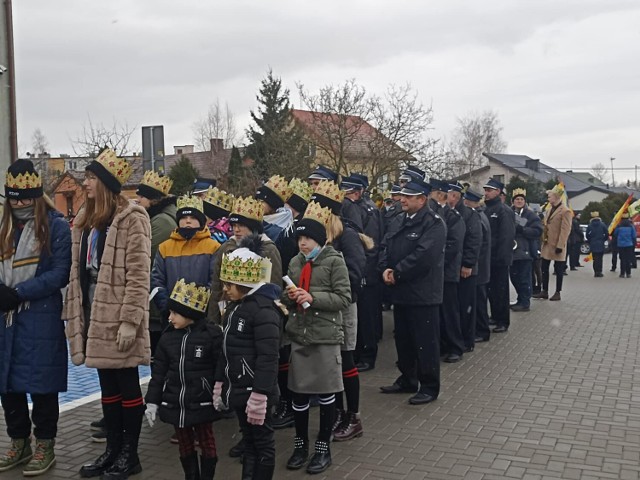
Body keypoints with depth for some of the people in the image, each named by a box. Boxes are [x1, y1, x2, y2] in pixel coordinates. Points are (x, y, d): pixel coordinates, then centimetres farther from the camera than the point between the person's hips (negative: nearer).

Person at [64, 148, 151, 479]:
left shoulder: (131, 219, -11)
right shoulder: (85, 220, 14)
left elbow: (138, 276, -16)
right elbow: (78, 272, 16)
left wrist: (129, 321, -20)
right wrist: (75, 314, 11)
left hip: (118, 316, -8)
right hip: (93, 314, 8)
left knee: (127, 384, 3)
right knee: (107, 385, 15)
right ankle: (113, 449, 26)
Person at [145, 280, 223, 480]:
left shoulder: (212, 334, -11)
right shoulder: (168, 338, 3)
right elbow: (158, 373, 6)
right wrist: (152, 402, 5)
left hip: (201, 403, -4)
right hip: (174, 403, 5)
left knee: (206, 443, 8)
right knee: (185, 445, 15)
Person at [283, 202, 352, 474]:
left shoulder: (334, 261, -8)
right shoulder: (295, 262, 9)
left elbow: (344, 298, -12)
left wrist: (313, 298, -20)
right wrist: (291, 296, -7)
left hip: (325, 335, -5)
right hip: (298, 334, 5)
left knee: (326, 393, 6)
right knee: (298, 391, 10)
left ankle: (323, 448, 20)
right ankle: (300, 444, 27)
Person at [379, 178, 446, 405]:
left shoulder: (434, 223, -13)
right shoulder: (400, 220, 14)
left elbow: (423, 255, -23)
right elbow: (386, 245, 11)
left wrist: (397, 273, -17)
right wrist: (385, 268, -8)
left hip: (422, 293, -8)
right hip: (401, 291, 8)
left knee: (425, 342, 1)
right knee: (403, 339, 17)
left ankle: (429, 387, 13)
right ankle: (407, 380, 31)